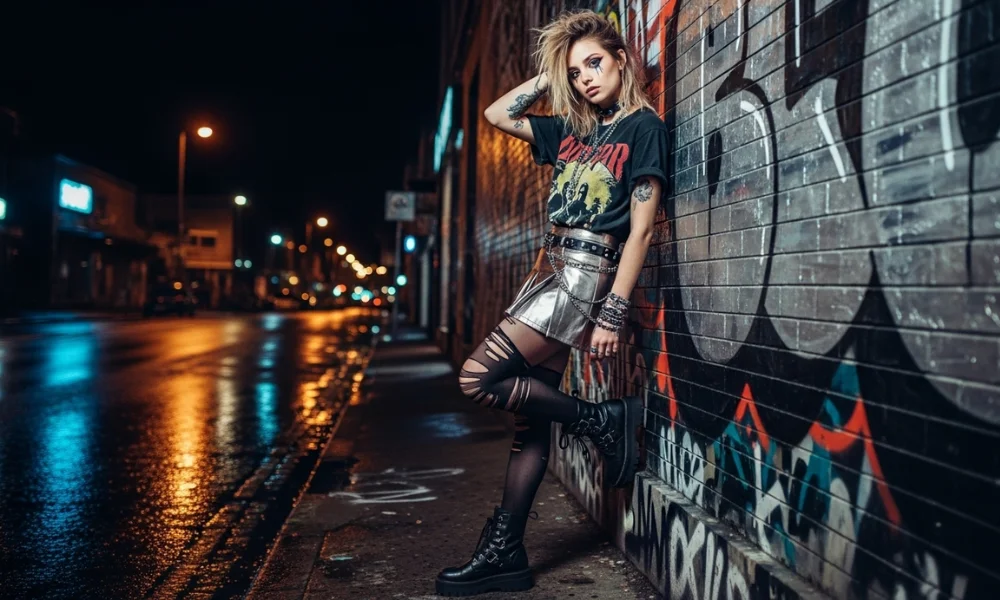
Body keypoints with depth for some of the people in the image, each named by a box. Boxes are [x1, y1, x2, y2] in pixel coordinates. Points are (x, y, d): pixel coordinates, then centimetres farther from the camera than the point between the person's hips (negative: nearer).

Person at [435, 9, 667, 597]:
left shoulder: (644, 127, -4)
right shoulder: (573, 131, 16)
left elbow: (641, 228, -11)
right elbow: (498, 114, 26)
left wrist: (614, 312, -16)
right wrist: (548, 77, 17)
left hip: (585, 276, -7)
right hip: (549, 269, 7)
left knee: (477, 379, -15)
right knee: (530, 417, 6)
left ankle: (603, 421, -2)